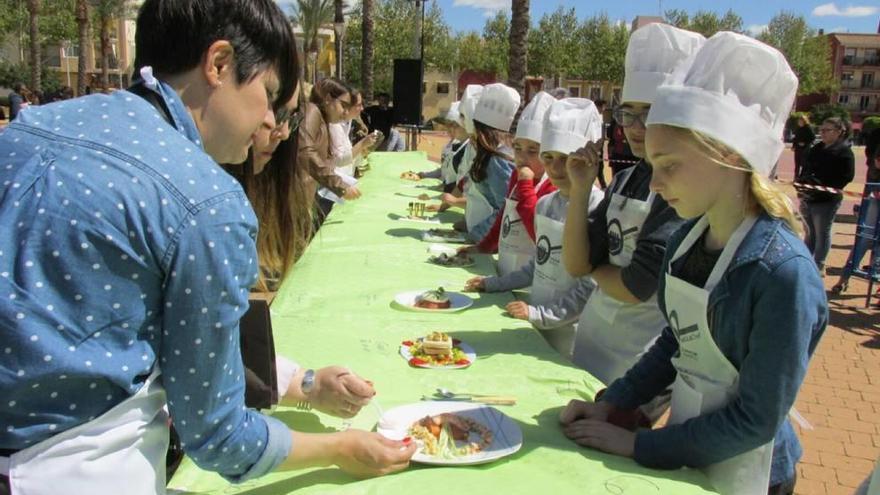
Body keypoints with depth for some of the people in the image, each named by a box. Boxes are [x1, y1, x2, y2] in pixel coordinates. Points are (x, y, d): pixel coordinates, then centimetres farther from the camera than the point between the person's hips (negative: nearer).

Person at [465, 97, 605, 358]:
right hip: (537, 325, 6)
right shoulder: (544, 204, 5)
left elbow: (592, 285, -18)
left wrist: (542, 313, -17)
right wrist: (494, 284, 14)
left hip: (571, 329, -6)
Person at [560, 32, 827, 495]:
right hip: (683, 446, 6)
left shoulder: (782, 271, -26)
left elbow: (756, 420, -21)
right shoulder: (686, 239, -5)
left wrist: (636, 444, -18)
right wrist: (609, 403, -2)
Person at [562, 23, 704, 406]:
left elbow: (634, 288, -23)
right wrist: (580, 188, -11)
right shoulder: (626, 179, 4)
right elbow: (575, 265, -2)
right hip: (592, 334, 7)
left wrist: (595, 268, -3)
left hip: (639, 359, -7)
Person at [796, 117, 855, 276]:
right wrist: (801, 184, -1)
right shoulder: (816, 149, 11)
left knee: (822, 234, 3)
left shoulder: (844, 152, -10)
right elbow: (805, 170, 17)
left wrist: (824, 188, -23)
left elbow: (845, 178, -16)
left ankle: (819, 266, 14)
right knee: (809, 233, 17)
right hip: (807, 198, 7)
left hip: (826, 201, -7)